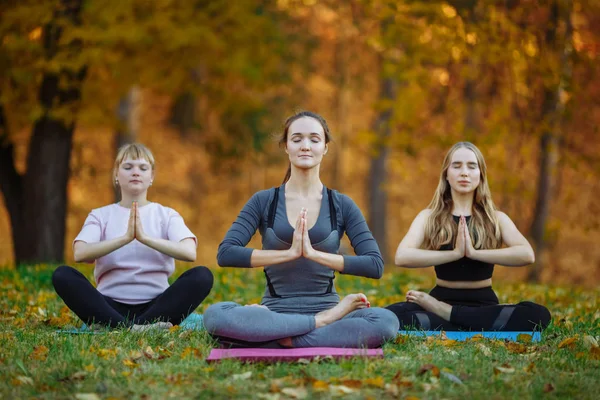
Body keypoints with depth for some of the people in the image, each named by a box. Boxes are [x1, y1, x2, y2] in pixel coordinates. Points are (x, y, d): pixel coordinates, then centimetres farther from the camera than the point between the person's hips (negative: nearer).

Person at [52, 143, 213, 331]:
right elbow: (80, 254, -10)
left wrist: (145, 237, -20)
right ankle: (133, 328, -38)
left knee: (202, 276, -25)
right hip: (111, 306, 0)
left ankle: (124, 328, -32)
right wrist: (125, 238, -21)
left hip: (155, 306, 0)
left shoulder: (167, 215, 10)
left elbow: (189, 252, -10)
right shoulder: (100, 215, 11)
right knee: (62, 275, -24)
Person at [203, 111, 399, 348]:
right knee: (215, 315, -33)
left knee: (386, 321, -31)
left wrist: (315, 253, -15)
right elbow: (225, 254, -8)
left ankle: (283, 341, -25)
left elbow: (375, 265, -5)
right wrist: (289, 253, -16)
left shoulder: (342, 206, 7)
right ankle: (325, 321, -24)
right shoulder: (264, 202, 6)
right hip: (275, 312, 0)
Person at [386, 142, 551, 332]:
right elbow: (402, 257, -12)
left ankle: (444, 314, -23)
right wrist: (455, 253, -18)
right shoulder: (429, 217, 6)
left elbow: (527, 255, -12)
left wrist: (474, 252, -18)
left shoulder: (496, 219, 8)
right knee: (393, 314, -34)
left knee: (538, 314, -31)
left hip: (483, 304, 1)